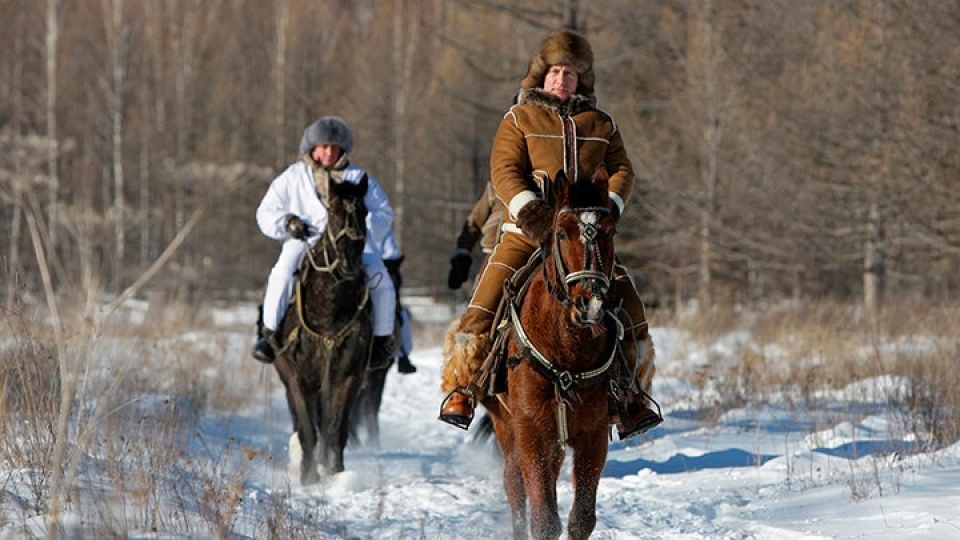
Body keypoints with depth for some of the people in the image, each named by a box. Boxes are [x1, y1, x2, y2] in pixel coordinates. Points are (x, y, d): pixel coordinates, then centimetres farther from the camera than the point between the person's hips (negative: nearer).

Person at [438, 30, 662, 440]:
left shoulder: (600, 125, 14)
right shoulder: (520, 119, 6)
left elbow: (622, 171, 8)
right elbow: (504, 169, -5)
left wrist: (611, 204, -13)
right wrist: (526, 206, -23)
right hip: (528, 232, -2)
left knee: (628, 308, -8)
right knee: (486, 302, -17)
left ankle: (632, 395, 5)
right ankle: (459, 390, -7)